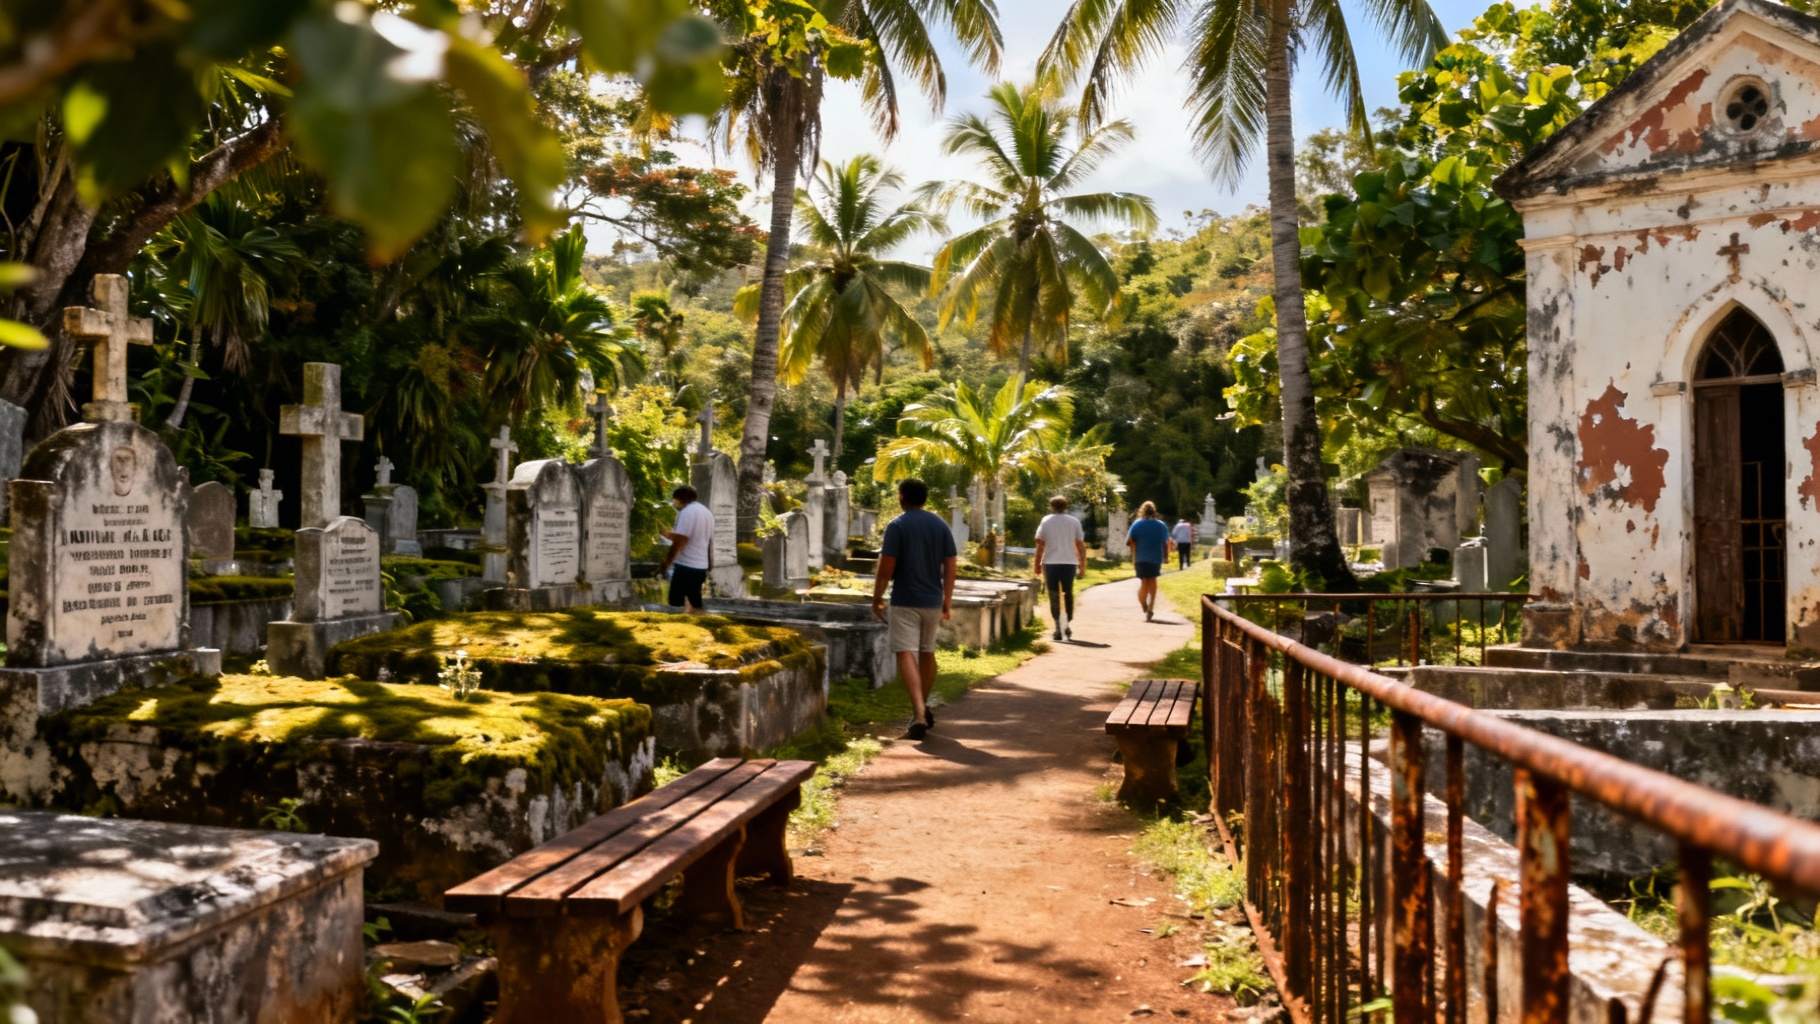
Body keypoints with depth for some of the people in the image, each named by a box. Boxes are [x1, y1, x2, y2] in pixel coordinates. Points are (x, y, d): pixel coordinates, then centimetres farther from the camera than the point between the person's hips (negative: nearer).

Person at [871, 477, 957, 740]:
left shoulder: (897, 526, -9)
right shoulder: (941, 526, 6)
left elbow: (886, 568, -13)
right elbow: (950, 567, 6)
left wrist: (876, 599, -2)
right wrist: (948, 601, 13)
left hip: (905, 602, -5)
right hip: (932, 601, 5)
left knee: (906, 654, -9)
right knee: (927, 653, 19)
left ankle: (919, 715, -24)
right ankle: (923, 709, 32)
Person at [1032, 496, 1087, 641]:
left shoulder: (1046, 521, 2)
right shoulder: (1074, 522, 6)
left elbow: (1040, 545, -2)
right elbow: (1080, 545, 4)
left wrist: (1037, 564, 2)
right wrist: (1082, 565, 10)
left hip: (1050, 563, -1)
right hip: (1069, 562, 1)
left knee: (1054, 596, 4)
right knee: (1068, 594, 16)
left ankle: (1058, 627, -3)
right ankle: (1069, 623, 10)